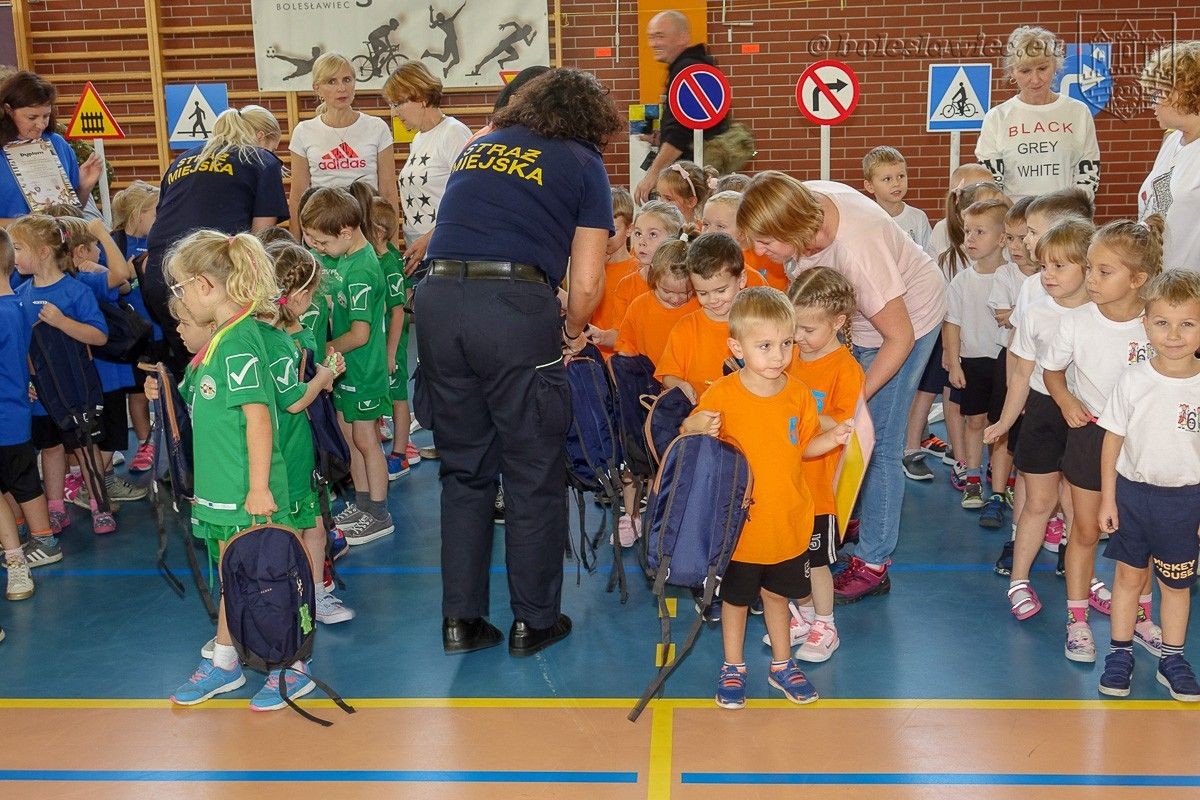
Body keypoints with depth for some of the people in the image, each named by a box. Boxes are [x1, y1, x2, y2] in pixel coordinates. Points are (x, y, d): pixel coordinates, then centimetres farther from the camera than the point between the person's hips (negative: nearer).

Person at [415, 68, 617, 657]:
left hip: (437, 296, 5)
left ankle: (461, 618, 19)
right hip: (515, 304, -5)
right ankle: (533, 621, 16)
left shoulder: (476, 149, 26)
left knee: (463, 469, 16)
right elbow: (586, 281, 3)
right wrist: (573, 334, 21)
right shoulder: (583, 163, 12)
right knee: (534, 475, 8)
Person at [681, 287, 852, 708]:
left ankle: (782, 665, 41)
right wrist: (695, 428, -31)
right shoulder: (721, 394, -17)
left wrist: (833, 438, -11)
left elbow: (803, 447, 8)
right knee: (735, 598, 15)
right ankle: (732, 668, 35)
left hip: (787, 521, 3)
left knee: (777, 594, 22)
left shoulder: (798, 394, -4)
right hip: (738, 524, -3)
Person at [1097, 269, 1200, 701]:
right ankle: (1120, 653, 25)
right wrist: (1107, 499, 0)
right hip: (1132, 491, 0)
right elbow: (1113, 439, -1)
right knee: (1129, 574, 11)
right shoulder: (1133, 380, -8)